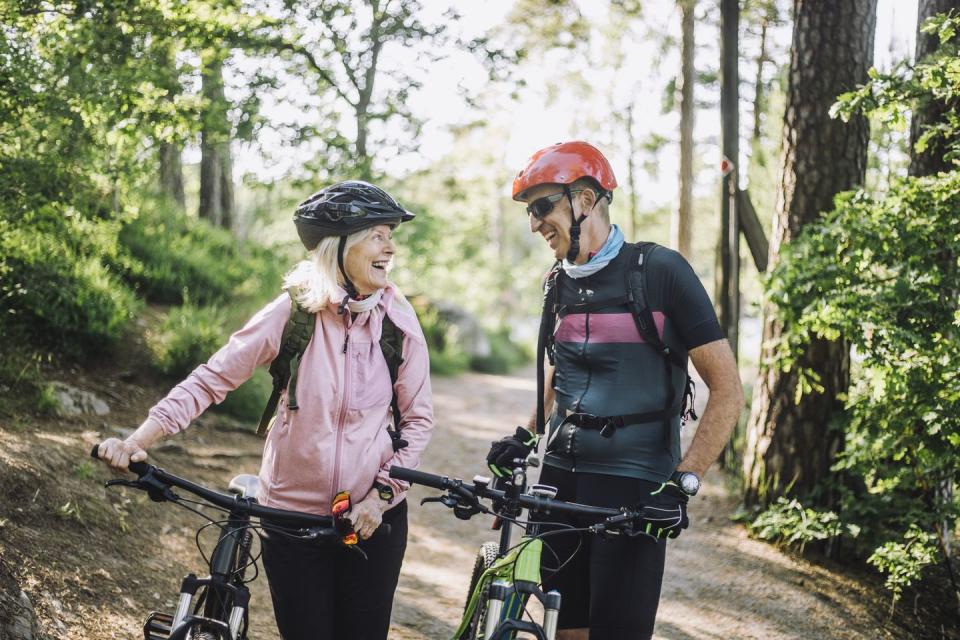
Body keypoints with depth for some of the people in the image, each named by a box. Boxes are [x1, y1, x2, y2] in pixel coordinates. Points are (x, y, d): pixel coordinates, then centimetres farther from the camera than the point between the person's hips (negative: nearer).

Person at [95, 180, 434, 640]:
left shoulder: (398, 317, -5)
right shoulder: (292, 313, -10)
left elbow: (418, 417, 1)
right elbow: (211, 381, -9)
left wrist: (382, 494, -9)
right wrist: (137, 442, -19)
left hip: (372, 518, 2)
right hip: (292, 515, -1)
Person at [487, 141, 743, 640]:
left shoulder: (659, 272, -9)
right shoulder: (558, 284, 9)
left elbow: (727, 391, -9)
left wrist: (685, 480, -18)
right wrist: (526, 436, 12)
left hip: (633, 486, -6)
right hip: (561, 479, 6)